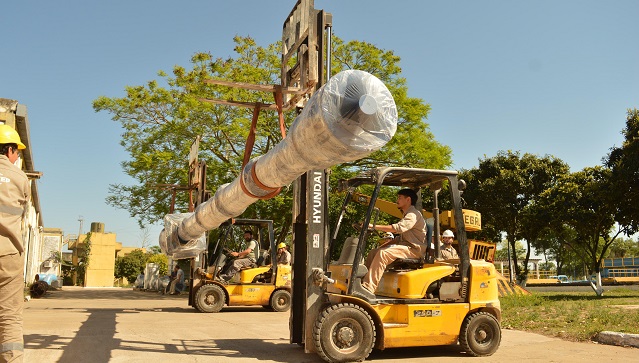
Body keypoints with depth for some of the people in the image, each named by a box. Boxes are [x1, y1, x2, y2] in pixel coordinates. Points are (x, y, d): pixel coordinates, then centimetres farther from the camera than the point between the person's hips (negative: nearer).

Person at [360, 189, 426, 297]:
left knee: (383, 253, -30)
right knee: (373, 252, 0)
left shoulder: (413, 215, -11)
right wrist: (382, 246, 14)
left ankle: (368, 289, -37)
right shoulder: (407, 215, 23)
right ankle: (362, 281, -5)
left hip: (414, 249, -10)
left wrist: (374, 226, -29)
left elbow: (398, 228, -27)